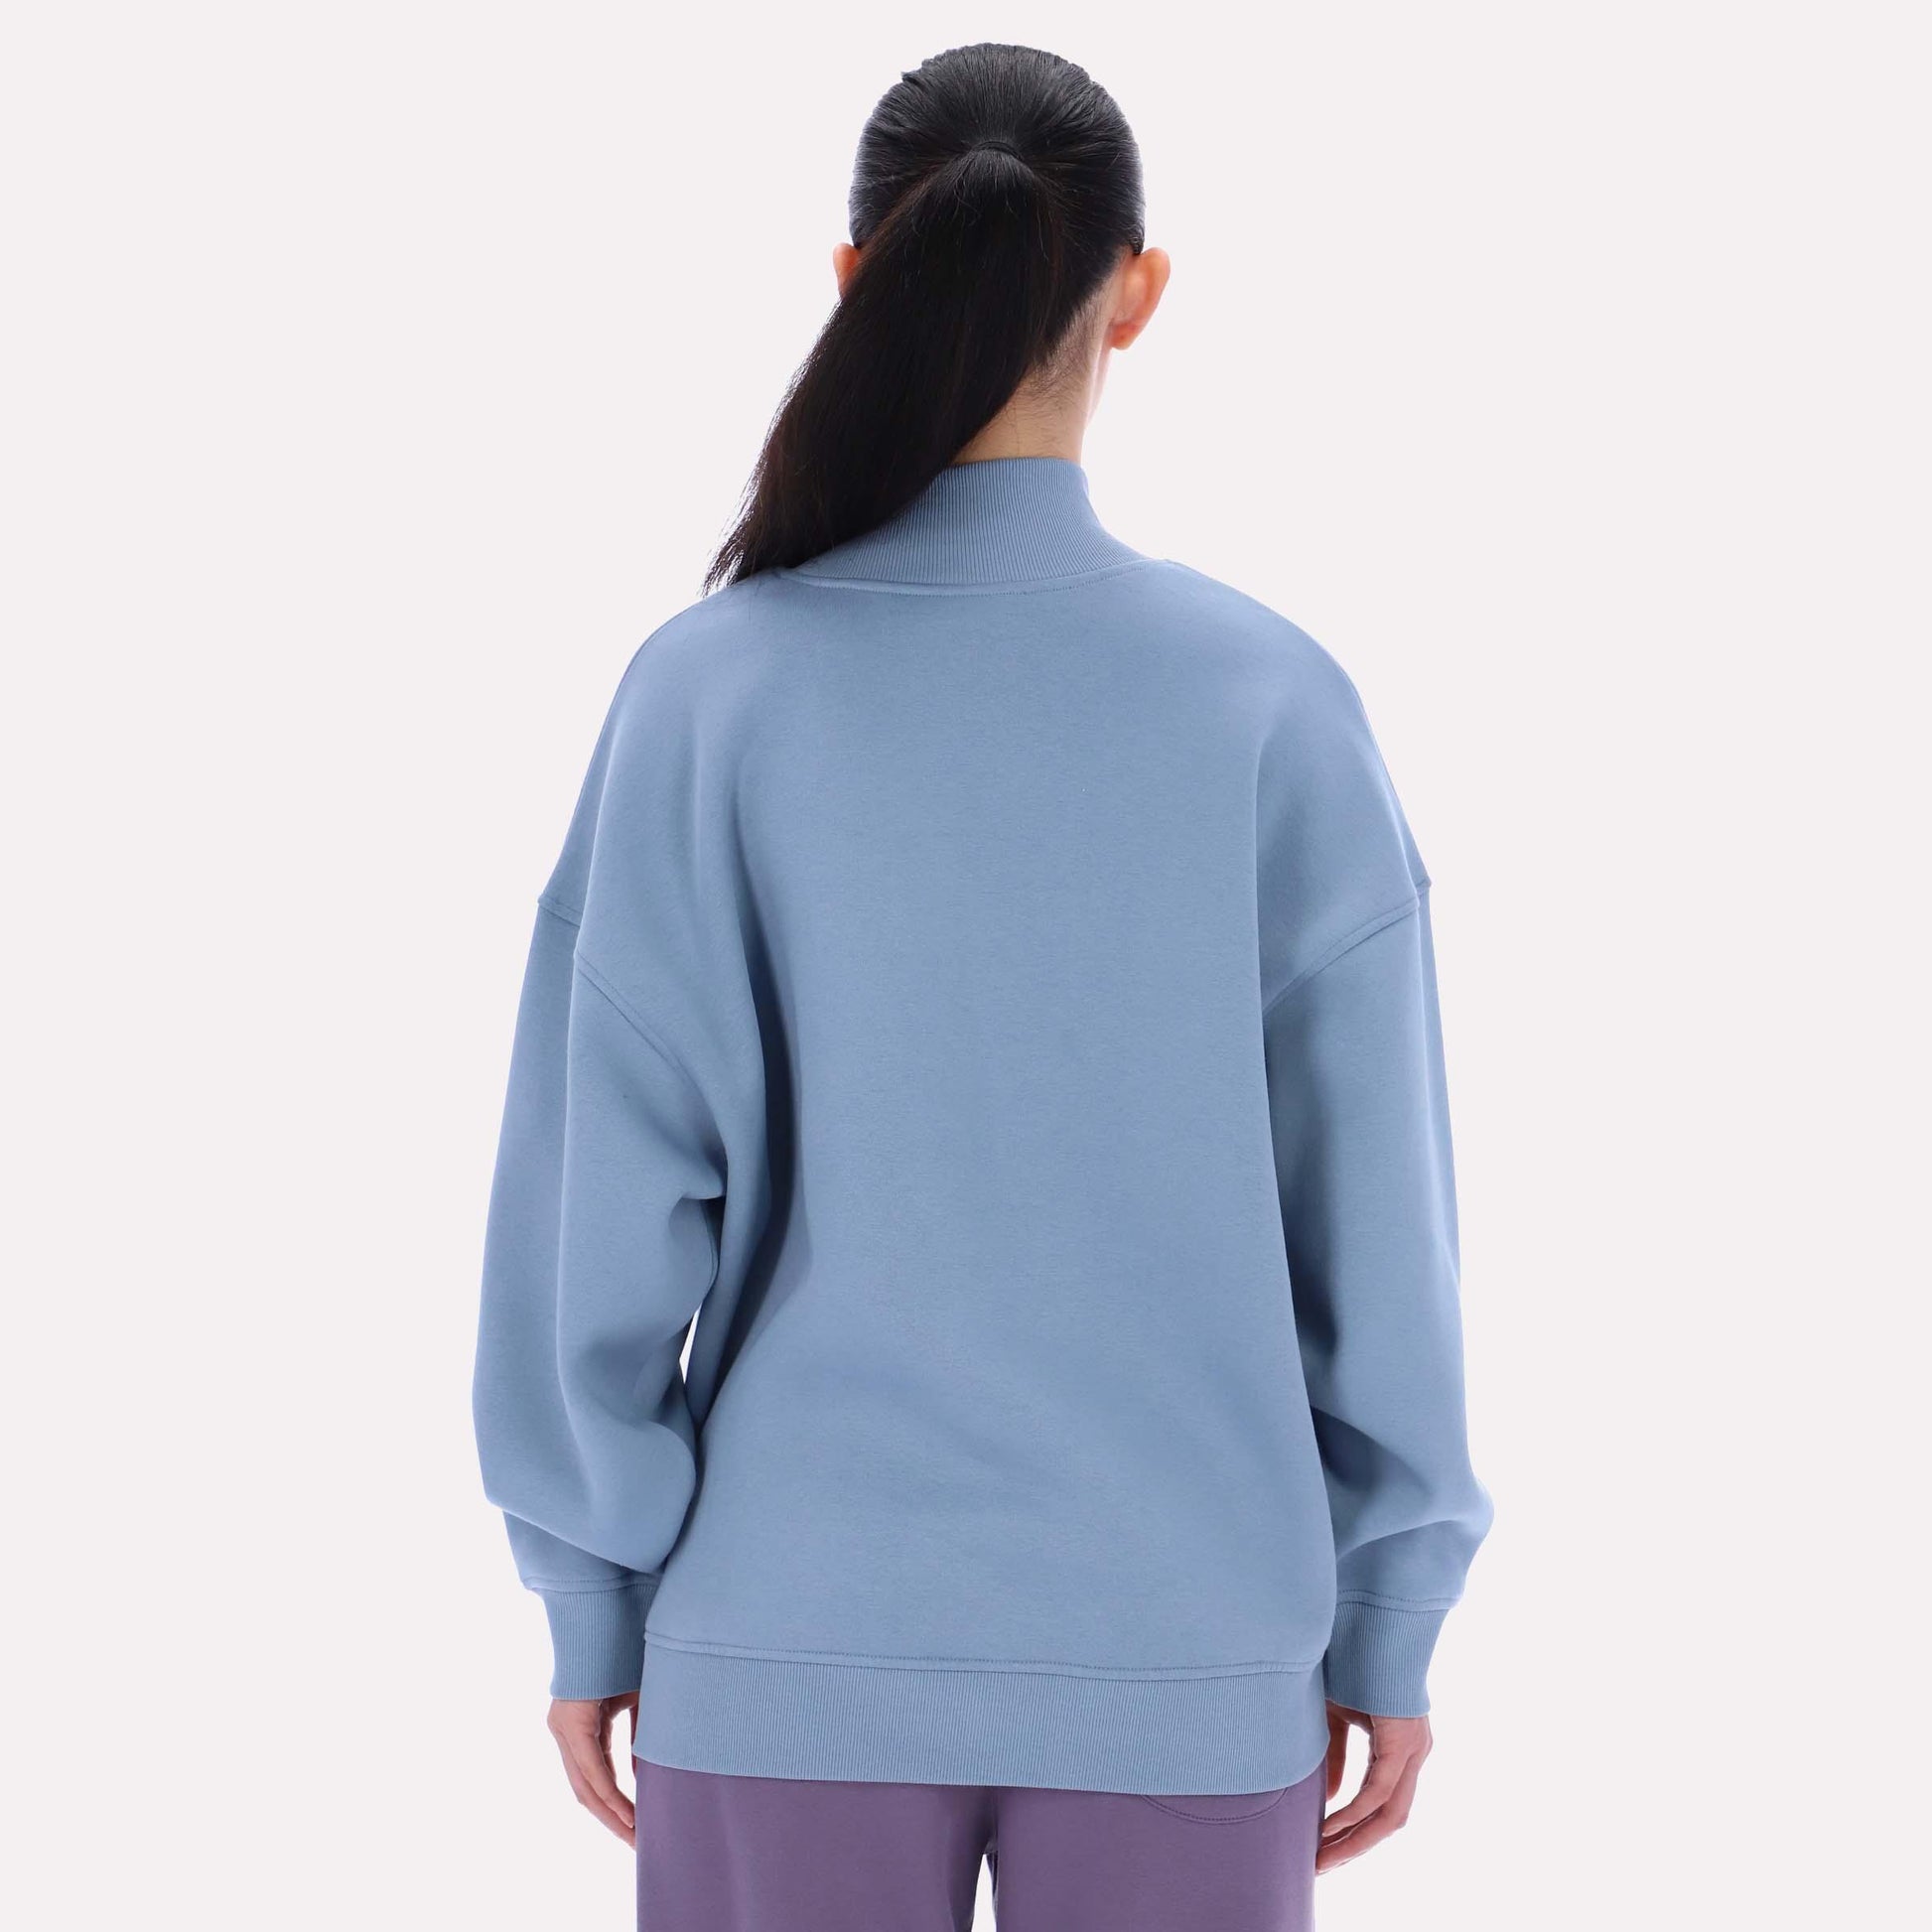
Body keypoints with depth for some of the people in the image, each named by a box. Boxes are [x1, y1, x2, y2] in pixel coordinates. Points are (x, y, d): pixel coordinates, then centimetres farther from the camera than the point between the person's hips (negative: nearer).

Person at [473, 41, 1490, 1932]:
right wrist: (1387, 1631, 7)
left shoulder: (708, 693, -10)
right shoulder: (1273, 707, -9)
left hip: (797, 1644, 0)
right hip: (1181, 1666, 0)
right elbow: (1367, 1225, -5)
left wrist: (595, 1612, 5)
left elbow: (601, 1203, -8)